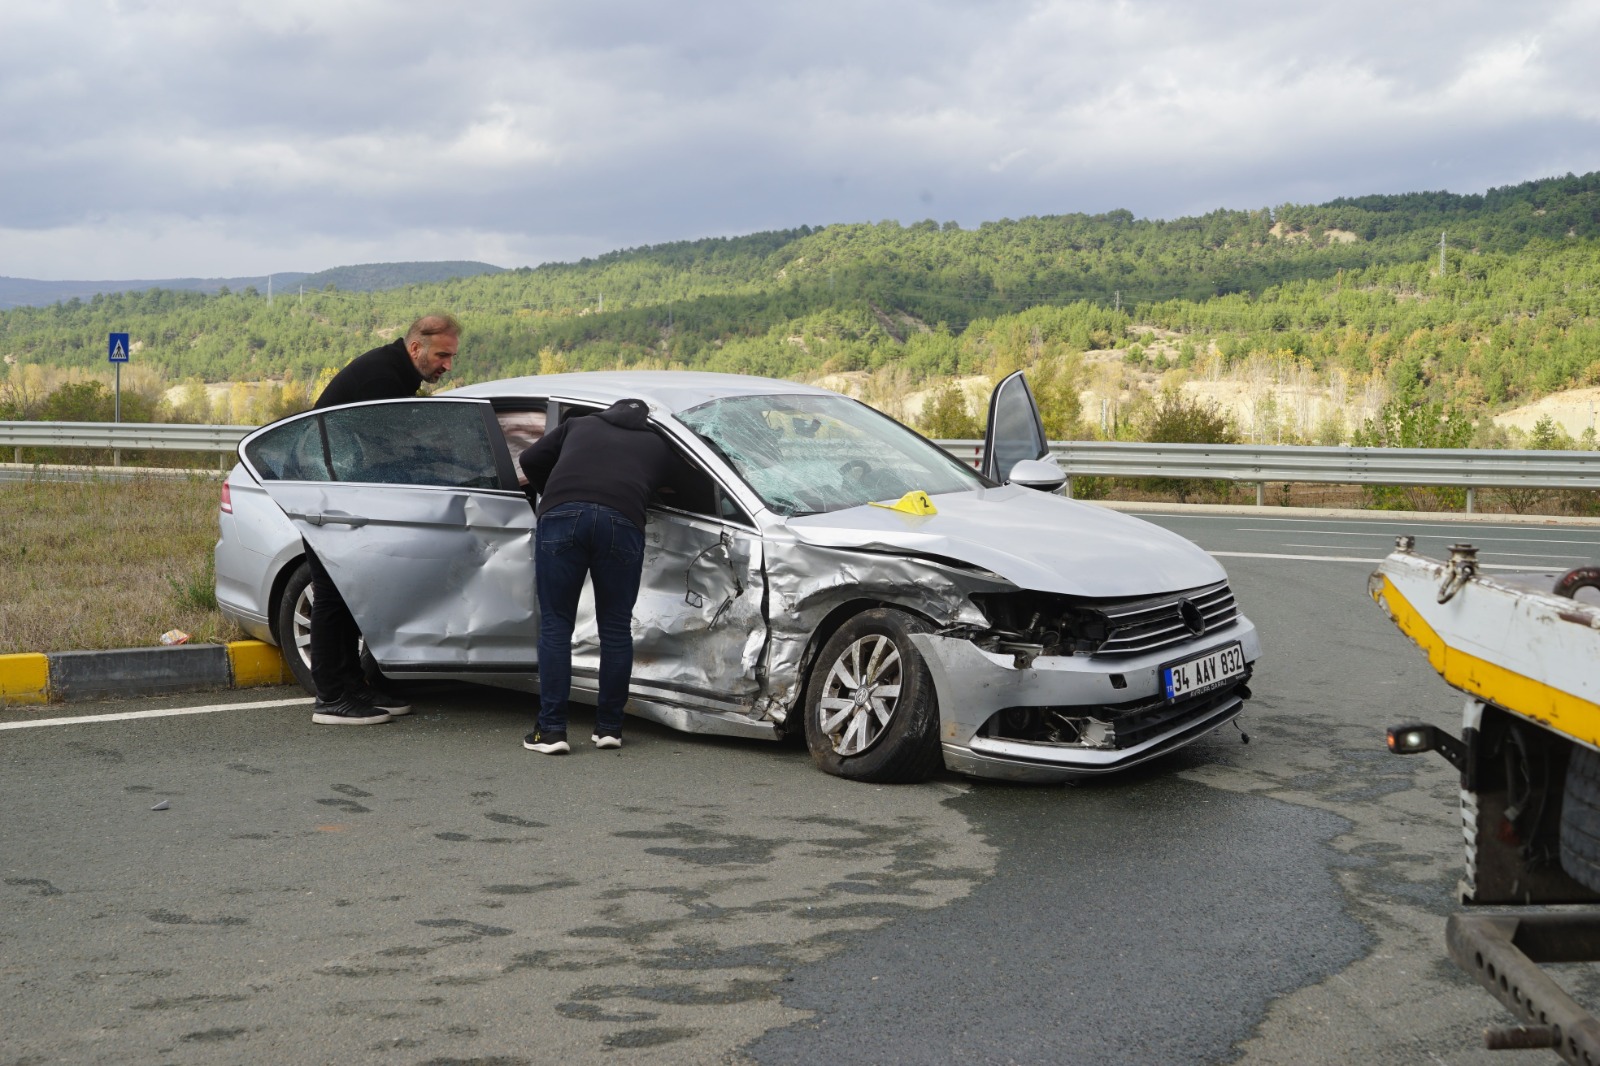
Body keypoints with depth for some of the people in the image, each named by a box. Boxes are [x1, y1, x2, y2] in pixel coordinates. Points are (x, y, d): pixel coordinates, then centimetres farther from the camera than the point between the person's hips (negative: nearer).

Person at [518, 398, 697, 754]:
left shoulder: (579, 425, 31)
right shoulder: (657, 444, 29)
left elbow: (530, 460, 27)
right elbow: (691, 486, 27)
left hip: (561, 515, 0)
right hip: (621, 521, 0)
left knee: (555, 625, 6)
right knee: (616, 628, 13)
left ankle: (551, 729, 2)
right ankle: (609, 727, 18)